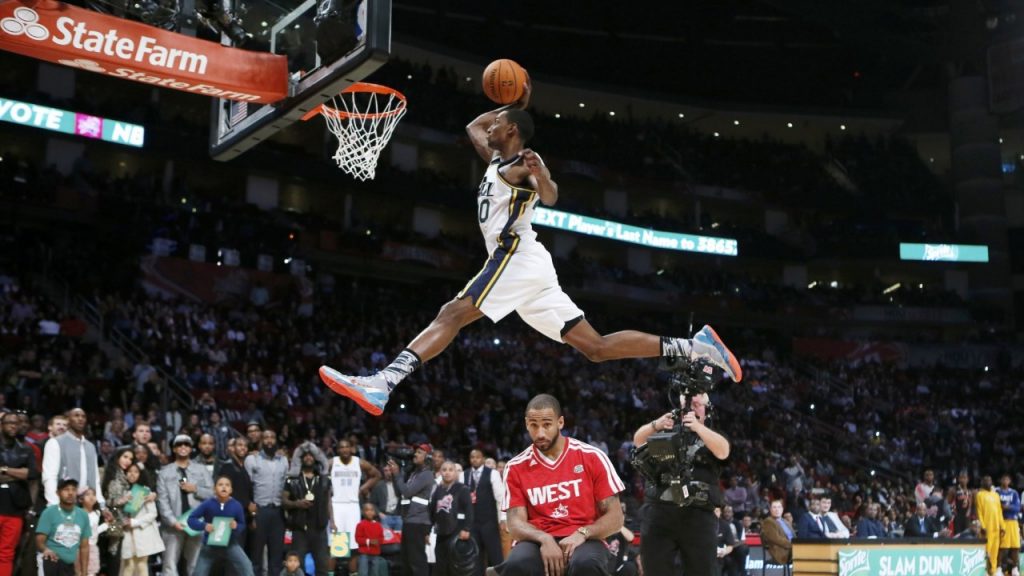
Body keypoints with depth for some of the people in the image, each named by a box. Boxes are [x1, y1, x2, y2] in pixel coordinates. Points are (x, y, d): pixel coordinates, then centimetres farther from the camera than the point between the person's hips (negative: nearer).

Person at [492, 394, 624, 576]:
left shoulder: (592, 457, 1)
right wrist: (544, 539, -20)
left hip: (582, 541, -1)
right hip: (539, 542, 1)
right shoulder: (516, 468, 6)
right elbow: (516, 523, 1)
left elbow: (615, 518, 2)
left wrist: (582, 534, -16)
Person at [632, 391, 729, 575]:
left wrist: (697, 426, -24)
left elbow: (723, 452, -10)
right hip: (659, 513, 1)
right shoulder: (668, 431, 16)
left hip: (699, 516, -1)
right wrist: (656, 425, -22)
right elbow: (638, 440, 0)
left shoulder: (713, 436, 13)